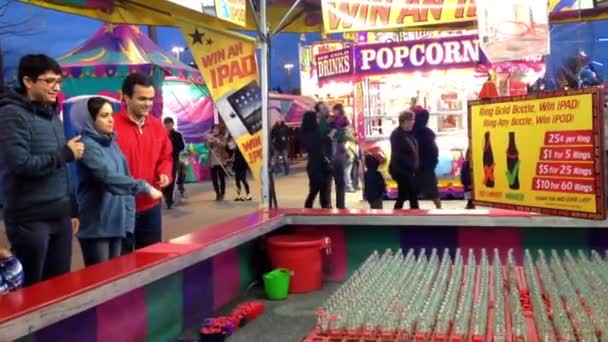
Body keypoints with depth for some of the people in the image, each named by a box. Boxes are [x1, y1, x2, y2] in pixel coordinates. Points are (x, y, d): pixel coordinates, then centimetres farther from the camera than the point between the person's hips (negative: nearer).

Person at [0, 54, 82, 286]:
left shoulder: (52, 115, 15)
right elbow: (20, 163, -22)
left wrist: (72, 208, 18)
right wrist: (65, 153, -12)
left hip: (60, 217, 7)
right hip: (30, 220, -7)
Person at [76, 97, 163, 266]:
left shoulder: (111, 142, 10)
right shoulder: (88, 145, -15)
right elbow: (109, 177, -27)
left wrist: (128, 215, 11)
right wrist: (144, 187, -29)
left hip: (117, 221, 8)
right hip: (96, 225, -8)